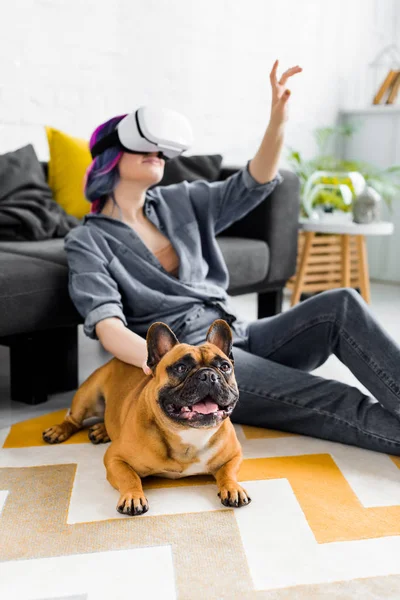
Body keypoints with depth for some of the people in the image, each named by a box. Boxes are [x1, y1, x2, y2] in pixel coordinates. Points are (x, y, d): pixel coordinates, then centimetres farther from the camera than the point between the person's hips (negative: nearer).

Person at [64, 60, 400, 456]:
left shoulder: (179, 202, 14)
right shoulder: (88, 242, -2)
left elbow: (252, 185, 7)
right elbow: (107, 327, -17)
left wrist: (278, 117, -10)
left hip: (237, 338, 6)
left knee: (341, 305, -18)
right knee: (341, 403, -23)